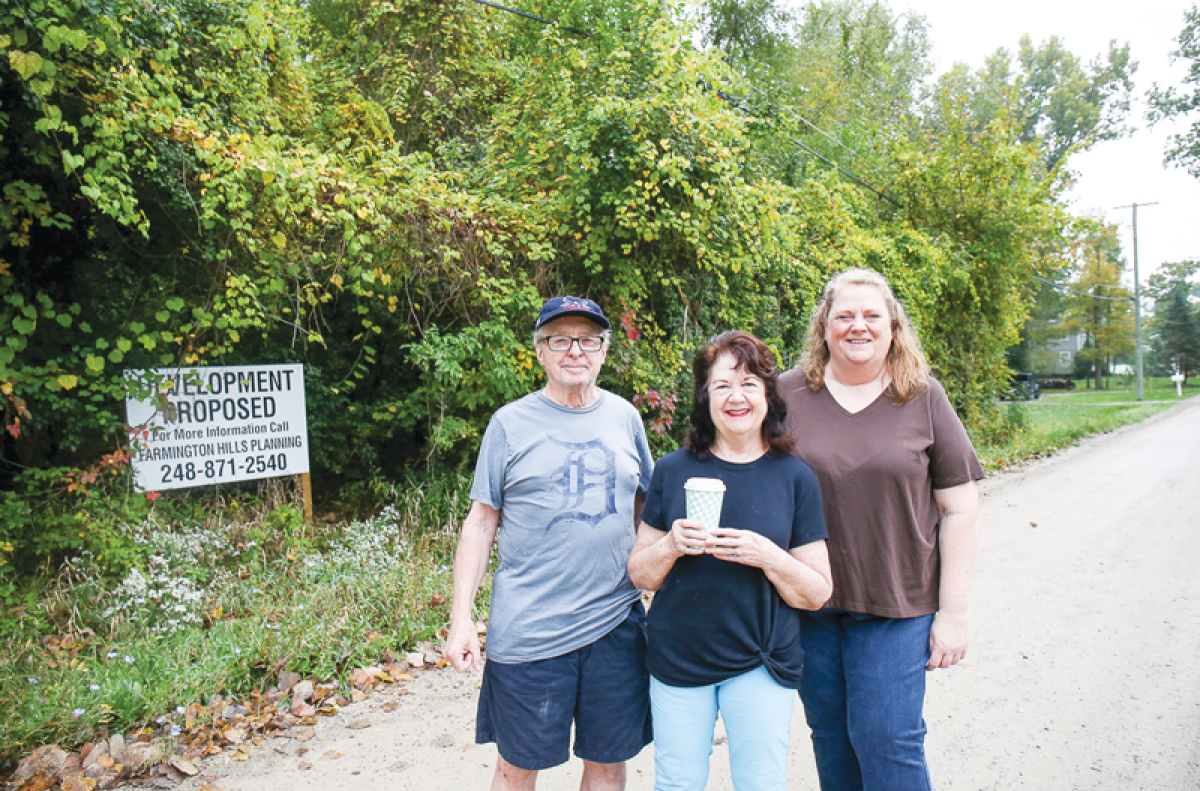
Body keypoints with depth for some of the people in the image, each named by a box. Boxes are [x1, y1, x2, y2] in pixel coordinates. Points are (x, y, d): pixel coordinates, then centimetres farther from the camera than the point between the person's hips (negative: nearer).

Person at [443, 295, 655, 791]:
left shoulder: (624, 417, 6)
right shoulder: (510, 423, -3)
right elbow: (481, 523, -1)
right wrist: (461, 618, -6)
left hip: (616, 623, 3)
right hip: (528, 632, -2)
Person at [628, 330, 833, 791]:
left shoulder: (795, 477, -4)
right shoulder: (673, 471, -2)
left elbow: (817, 594, -3)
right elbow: (641, 576, 3)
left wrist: (768, 556, -20)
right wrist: (671, 546, -18)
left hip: (760, 663, -1)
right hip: (677, 659, 1)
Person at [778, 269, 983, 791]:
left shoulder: (923, 397, -2)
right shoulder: (789, 393, -1)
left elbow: (958, 510, 0)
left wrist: (952, 612, -3)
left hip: (898, 608, -1)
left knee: (885, 738, -2)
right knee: (830, 737, 14)